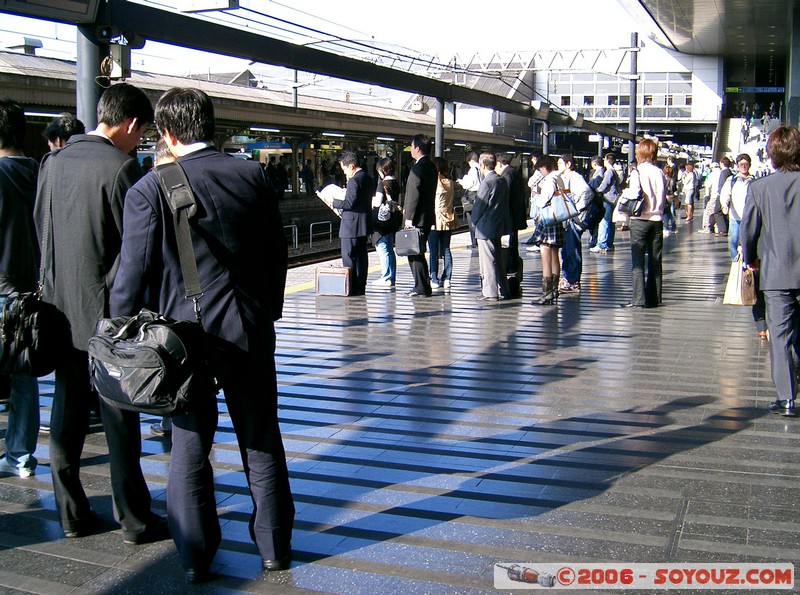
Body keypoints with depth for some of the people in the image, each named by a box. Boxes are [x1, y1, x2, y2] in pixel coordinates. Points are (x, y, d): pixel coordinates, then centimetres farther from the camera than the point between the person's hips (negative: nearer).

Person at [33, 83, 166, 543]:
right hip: (108, 311, -6)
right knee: (120, 418, 2)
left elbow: (42, 229, 13)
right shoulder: (122, 168, -15)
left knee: (67, 412, 13)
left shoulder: (54, 162, 6)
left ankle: (72, 514, 22)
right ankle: (135, 520, 11)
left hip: (61, 309, 7)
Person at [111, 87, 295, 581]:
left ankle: (196, 557, 20)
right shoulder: (254, 177, -1)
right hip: (251, 330, 3)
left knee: (190, 447, 11)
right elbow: (278, 253, 6)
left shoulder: (150, 189, -11)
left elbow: (134, 272, -9)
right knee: (262, 442, 13)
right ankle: (275, 547, 25)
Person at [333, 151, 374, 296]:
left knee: (348, 256, -3)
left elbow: (349, 203, -22)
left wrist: (334, 202, -9)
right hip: (365, 223, 10)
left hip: (352, 225, -10)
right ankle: (361, 286, 16)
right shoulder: (368, 179, 11)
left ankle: (351, 288, -3)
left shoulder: (354, 181, -18)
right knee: (361, 255, 12)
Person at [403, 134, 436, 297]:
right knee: (418, 252, 16)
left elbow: (414, 194, -19)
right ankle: (423, 286, 20)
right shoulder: (432, 167, 13)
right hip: (427, 216, 10)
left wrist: (409, 217, -16)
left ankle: (422, 288, -2)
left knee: (415, 253, -4)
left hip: (417, 218, -10)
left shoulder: (417, 168, -16)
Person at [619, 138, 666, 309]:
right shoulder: (659, 173, 2)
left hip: (640, 220, -4)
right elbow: (664, 197, 6)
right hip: (657, 220, 4)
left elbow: (634, 197, -13)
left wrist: (626, 192, 6)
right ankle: (654, 298, 14)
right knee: (655, 261, 10)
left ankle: (639, 299, -5)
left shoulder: (638, 172, -10)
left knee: (637, 261, -1)